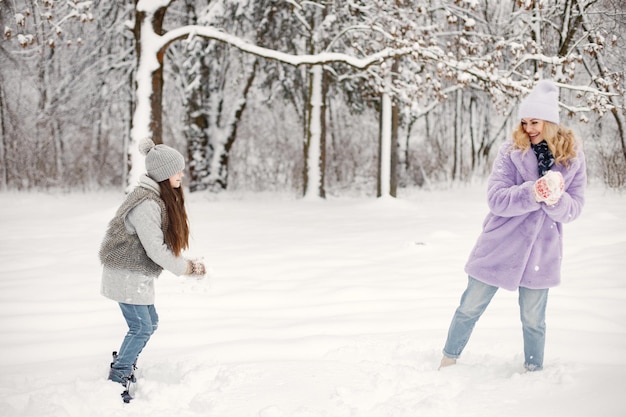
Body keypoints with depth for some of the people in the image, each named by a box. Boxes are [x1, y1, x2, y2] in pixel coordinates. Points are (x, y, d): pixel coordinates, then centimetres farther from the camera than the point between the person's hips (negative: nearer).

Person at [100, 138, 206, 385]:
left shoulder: (160, 198, 8)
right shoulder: (146, 204, -25)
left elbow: (161, 243, 12)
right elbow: (156, 249, -24)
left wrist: (186, 263, 0)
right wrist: (186, 268, -12)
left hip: (137, 274, 10)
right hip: (126, 274, -10)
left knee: (149, 323, 17)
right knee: (141, 328, -3)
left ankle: (123, 367, 31)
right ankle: (116, 381, 8)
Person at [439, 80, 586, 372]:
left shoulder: (573, 156, -2)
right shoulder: (511, 150, -7)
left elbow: (574, 209, -1)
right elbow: (496, 199, -15)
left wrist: (556, 200, -23)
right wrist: (533, 192, -30)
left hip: (541, 251, 1)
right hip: (499, 246, 0)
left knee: (533, 320, 11)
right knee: (470, 309, 9)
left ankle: (534, 370, 32)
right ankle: (448, 360, 28)